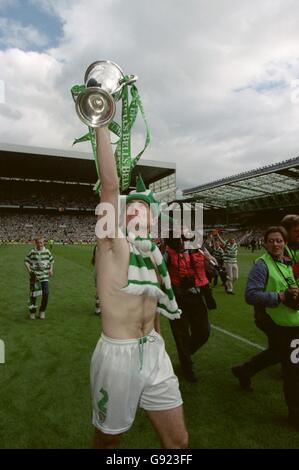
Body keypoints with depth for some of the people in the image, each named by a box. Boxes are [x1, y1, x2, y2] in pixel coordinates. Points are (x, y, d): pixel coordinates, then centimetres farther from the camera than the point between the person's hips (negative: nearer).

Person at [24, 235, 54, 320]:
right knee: (33, 294, 8)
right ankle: (32, 312, 28)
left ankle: (42, 311, 12)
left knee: (46, 293, -8)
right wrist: (29, 271, -11)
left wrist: (51, 269, 4)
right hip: (34, 276, -1)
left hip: (44, 276, 1)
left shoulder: (47, 251, 2)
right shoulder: (32, 252, -5)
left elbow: (51, 260, 17)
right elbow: (26, 261, 0)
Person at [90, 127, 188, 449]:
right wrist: (101, 123, -21)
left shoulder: (153, 255, 6)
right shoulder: (112, 242, -11)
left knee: (179, 441, 15)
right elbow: (109, 185, -23)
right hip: (118, 355, -5)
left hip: (155, 351, 6)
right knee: (108, 439, 18)